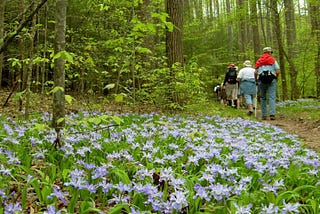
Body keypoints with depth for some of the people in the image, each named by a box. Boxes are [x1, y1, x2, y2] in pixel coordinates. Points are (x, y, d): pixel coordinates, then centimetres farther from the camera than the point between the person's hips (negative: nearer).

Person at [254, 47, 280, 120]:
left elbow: (255, 72, 4)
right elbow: (277, 71, -3)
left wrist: (256, 81, 15)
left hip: (261, 80, 2)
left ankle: (264, 115, 8)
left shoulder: (258, 61, 12)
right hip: (271, 80, -2)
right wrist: (276, 78, 13)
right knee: (272, 97, -4)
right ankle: (272, 114, -15)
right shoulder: (273, 60, 6)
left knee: (263, 98, 9)